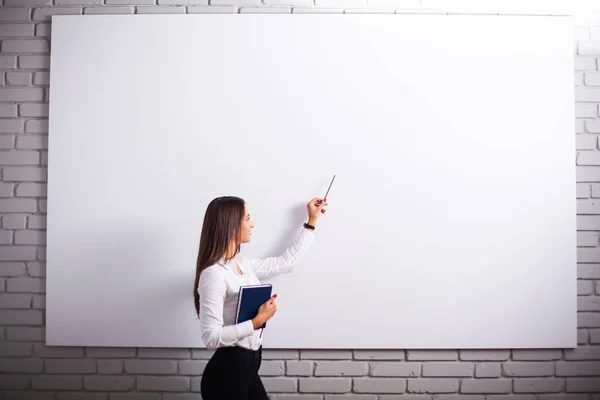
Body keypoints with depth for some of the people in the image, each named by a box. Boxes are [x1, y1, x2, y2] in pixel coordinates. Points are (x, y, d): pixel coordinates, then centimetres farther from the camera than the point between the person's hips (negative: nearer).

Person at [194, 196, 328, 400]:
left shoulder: (242, 265, 5)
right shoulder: (214, 274, -21)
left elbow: (285, 262, 17)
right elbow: (211, 337, -25)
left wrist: (311, 223, 22)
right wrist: (258, 321, -22)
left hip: (248, 366, 8)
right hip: (226, 372, -8)